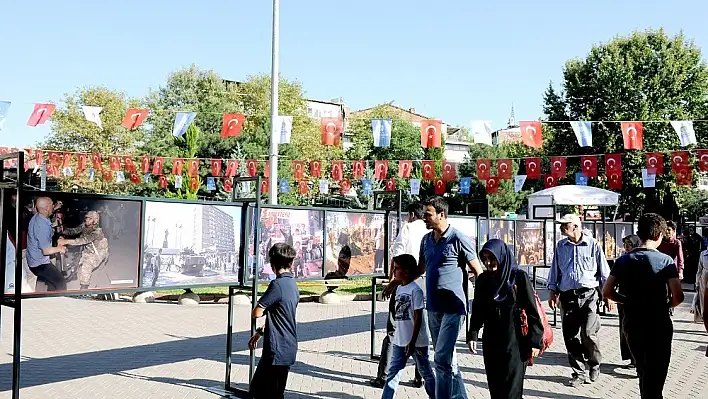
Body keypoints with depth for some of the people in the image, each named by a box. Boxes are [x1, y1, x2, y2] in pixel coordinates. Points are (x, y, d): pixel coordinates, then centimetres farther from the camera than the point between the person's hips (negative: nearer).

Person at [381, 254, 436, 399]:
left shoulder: (415, 290, -15)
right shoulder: (399, 288, 9)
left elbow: (418, 318, -16)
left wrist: (412, 342, -19)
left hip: (416, 341, -7)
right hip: (399, 341, 7)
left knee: (426, 373, 9)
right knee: (392, 373, 4)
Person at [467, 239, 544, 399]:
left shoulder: (519, 277, -8)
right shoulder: (482, 280, 5)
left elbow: (532, 311, -8)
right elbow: (477, 311, 12)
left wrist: (535, 341, -10)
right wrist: (472, 334, 3)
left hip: (515, 343, -4)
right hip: (491, 343, 5)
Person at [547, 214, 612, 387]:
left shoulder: (593, 245, 0)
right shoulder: (560, 246, 8)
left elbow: (604, 271, 4)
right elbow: (555, 270, 16)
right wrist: (553, 291, 8)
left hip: (588, 295, -3)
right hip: (567, 296, 3)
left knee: (588, 334, -12)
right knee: (570, 337, 3)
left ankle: (594, 363, 16)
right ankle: (579, 373, 15)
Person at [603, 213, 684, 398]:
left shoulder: (623, 260, 0)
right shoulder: (665, 261, -11)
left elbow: (607, 291, -1)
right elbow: (678, 296, -19)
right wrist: (668, 304, 2)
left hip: (631, 324, 4)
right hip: (658, 325, -4)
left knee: (643, 371, 21)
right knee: (655, 376, 4)